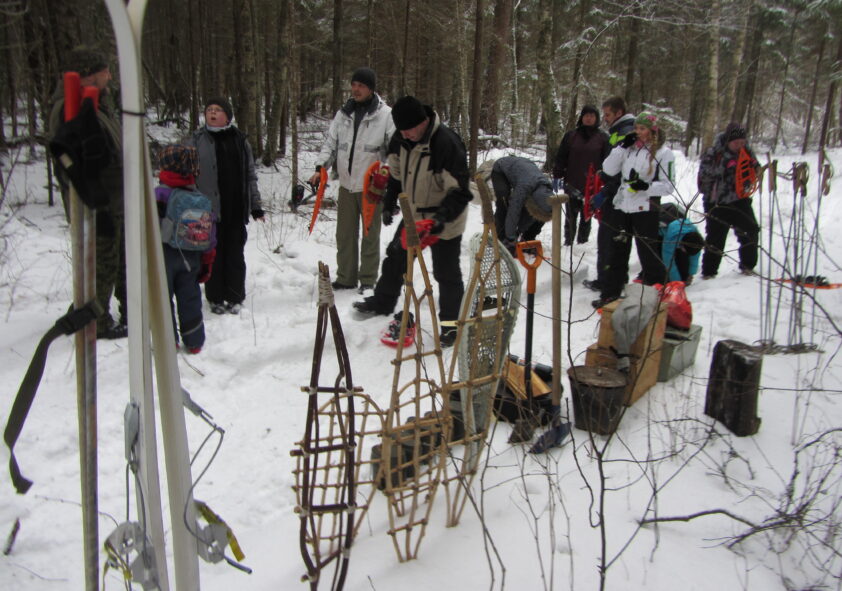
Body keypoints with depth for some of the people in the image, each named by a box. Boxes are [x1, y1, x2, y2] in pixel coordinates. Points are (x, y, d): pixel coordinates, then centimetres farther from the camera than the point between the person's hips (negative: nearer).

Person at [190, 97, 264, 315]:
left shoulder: (239, 140, 9)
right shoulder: (198, 140, 2)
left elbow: (250, 175, 12)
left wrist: (256, 205, 10)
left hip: (236, 209, 2)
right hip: (210, 208, -2)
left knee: (235, 255, 7)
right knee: (214, 254, 3)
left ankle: (235, 297, 19)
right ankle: (216, 298, 16)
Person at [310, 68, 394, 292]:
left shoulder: (385, 114, -6)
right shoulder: (343, 114, 8)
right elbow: (330, 143, 11)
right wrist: (320, 167, -3)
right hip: (346, 185, 5)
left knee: (370, 235, 6)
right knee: (345, 234, 10)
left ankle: (368, 280, 16)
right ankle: (346, 278, 21)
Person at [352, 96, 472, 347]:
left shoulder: (447, 143, -29)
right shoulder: (401, 139, -7)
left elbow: (459, 191, -26)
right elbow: (395, 174, 10)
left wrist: (443, 216, -37)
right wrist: (388, 204, 4)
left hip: (444, 222, -7)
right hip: (413, 215, 7)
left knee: (446, 274, 0)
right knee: (395, 258, 19)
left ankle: (451, 325, 16)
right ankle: (382, 302, 40)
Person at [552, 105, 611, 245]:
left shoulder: (603, 137, 1)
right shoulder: (571, 136, 6)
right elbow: (560, 157, 7)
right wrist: (557, 176, 0)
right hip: (572, 185, 1)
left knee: (586, 217, 8)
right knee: (570, 217, 8)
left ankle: (582, 243, 16)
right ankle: (568, 243, 17)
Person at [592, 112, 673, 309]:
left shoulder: (663, 153, -4)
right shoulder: (629, 148, 10)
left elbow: (668, 186, -5)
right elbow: (608, 170, 5)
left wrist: (647, 186, -22)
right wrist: (622, 147, -2)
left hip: (645, 211, -5)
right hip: (622, 208, 5)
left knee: (648, 254, 0)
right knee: (617, 253, 11)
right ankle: (610, 295, 20)